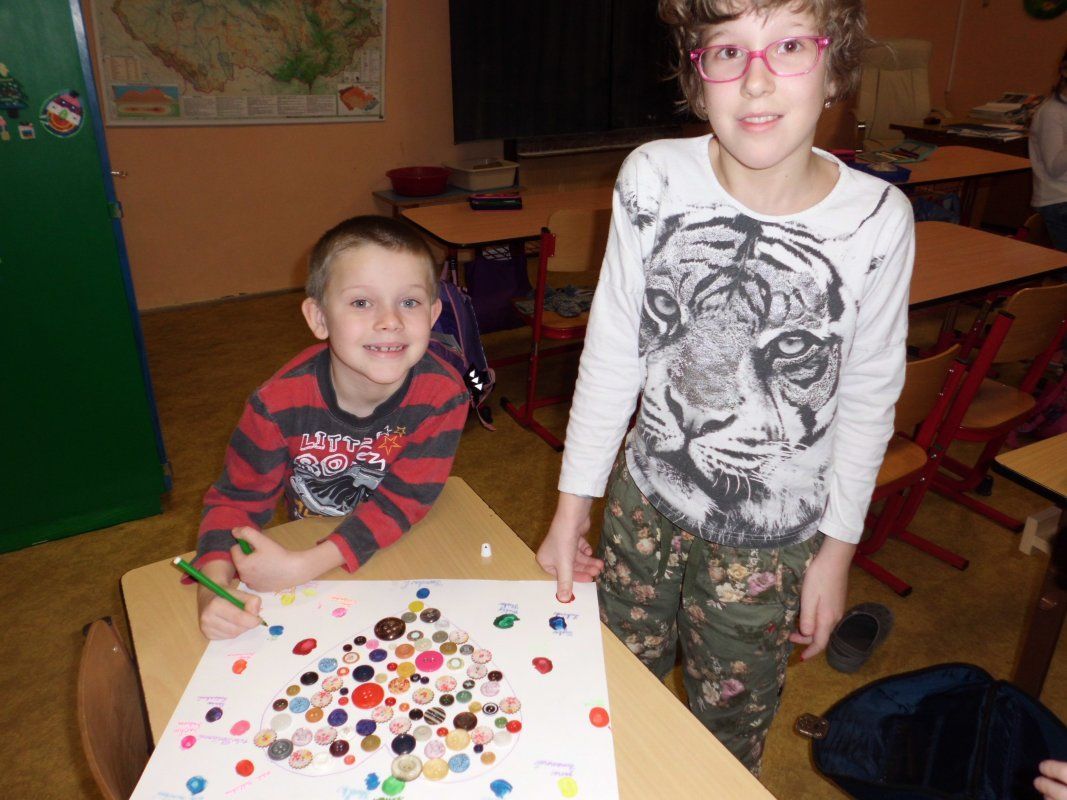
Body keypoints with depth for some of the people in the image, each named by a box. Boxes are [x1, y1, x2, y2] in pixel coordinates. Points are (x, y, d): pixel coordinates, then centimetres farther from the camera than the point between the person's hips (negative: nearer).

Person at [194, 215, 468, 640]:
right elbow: (237, 498, -13)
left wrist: (303, 566, -32)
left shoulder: (442, 397, -27)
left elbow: (402, 501, -22)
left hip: (406, 548, 0)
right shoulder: (280, 403, -26)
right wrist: (213, 590, -30)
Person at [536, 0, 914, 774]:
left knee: (730, 719, 20)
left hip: (773, 533, -1)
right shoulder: (653, 177, -16)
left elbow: (868, 398, -5)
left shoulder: (876, 220, -17)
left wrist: (839, 544, 1)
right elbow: (612, 351, -9)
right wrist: (574, 501, -5)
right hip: (645, 492, 2)